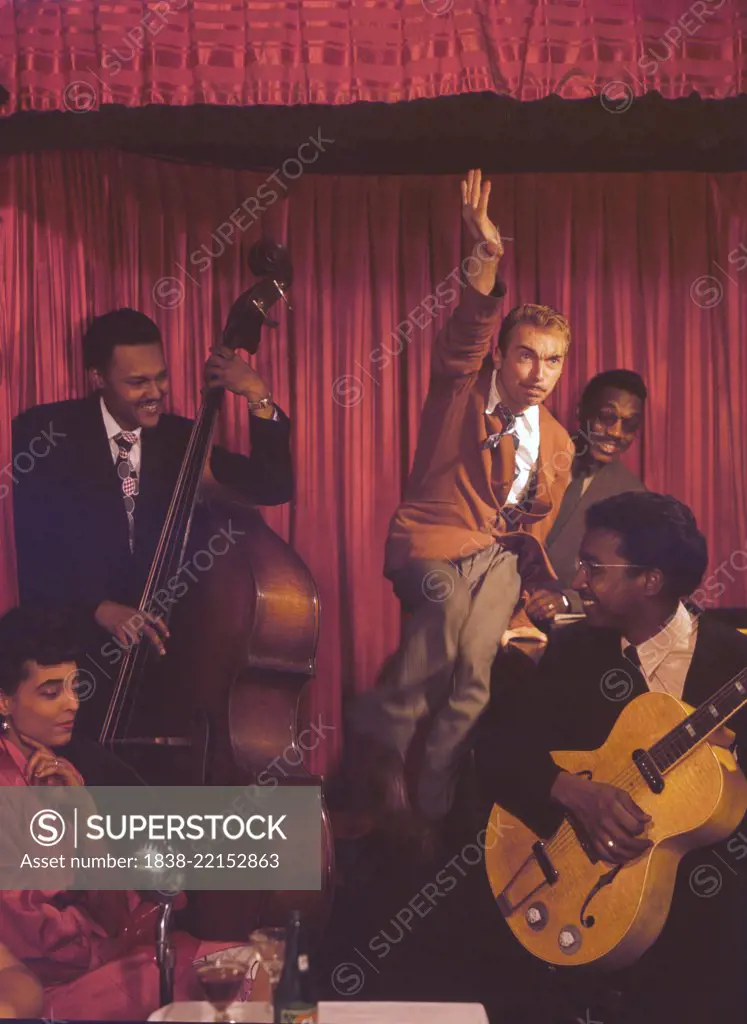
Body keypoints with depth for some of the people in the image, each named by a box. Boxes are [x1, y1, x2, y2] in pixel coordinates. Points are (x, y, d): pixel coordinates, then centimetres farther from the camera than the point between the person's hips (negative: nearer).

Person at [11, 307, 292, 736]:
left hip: (161, 649, 3)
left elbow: (273, 488, -1)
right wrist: (99, 608, -22)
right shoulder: (47, 432, -4)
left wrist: (259, 397, -11)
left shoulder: (178, 437, 6)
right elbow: (26, 545, -11)